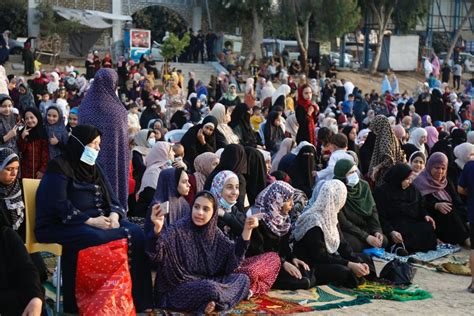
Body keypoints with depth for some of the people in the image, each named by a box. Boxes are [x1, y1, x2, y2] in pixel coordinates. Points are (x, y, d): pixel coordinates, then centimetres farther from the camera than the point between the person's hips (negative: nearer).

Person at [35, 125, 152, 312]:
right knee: (99, 239, -37)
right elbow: (60, 205, -18)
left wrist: (114, 215, -11)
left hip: (98, 221, 7)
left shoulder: (94, 168, 18)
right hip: (62, 225, -7)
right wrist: (90, 221, -23)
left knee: (135, 234, -18)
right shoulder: (59, 167, -6)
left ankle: (134, 298, -17)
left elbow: (112, 198, 12)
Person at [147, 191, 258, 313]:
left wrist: (247, 229, -8)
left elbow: (234, 255, 3)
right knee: (211, 288, -33)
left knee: (242, 279, -5)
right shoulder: (178, 230, -15)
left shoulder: (213, 232, 4)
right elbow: (156, 254, -29)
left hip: (205, 283, 7)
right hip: (177, 289, -7)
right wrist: (157, 228, -49)